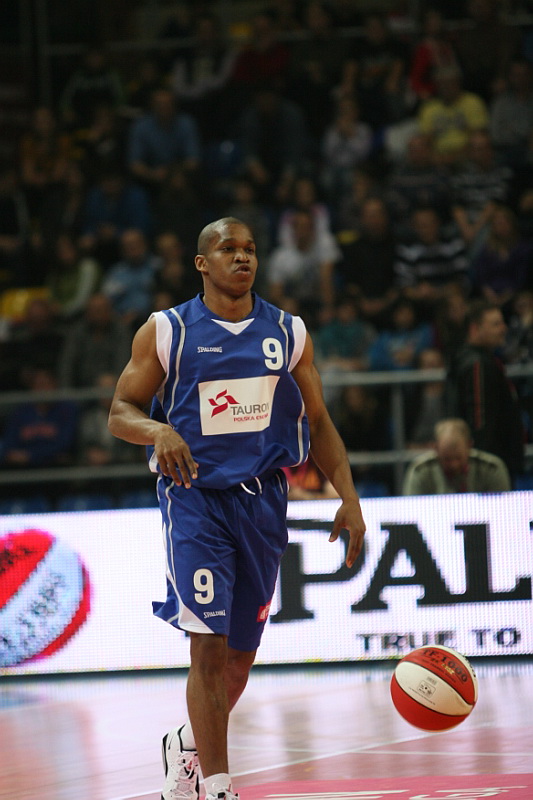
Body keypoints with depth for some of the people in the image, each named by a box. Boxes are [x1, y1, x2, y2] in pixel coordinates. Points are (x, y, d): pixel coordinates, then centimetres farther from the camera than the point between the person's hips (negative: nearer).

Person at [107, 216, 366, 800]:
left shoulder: (288, 333, 7)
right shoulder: (165, 331, -1)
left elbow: (319, 422, 11)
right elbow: (119, 413, 0)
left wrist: (349, 499, 1)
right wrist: (158, 431, -22)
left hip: (262, 499, 4)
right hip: (194, 495, -3)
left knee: (241, 652, 10)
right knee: (209, 644, -14)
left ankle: (187, 747, 37)